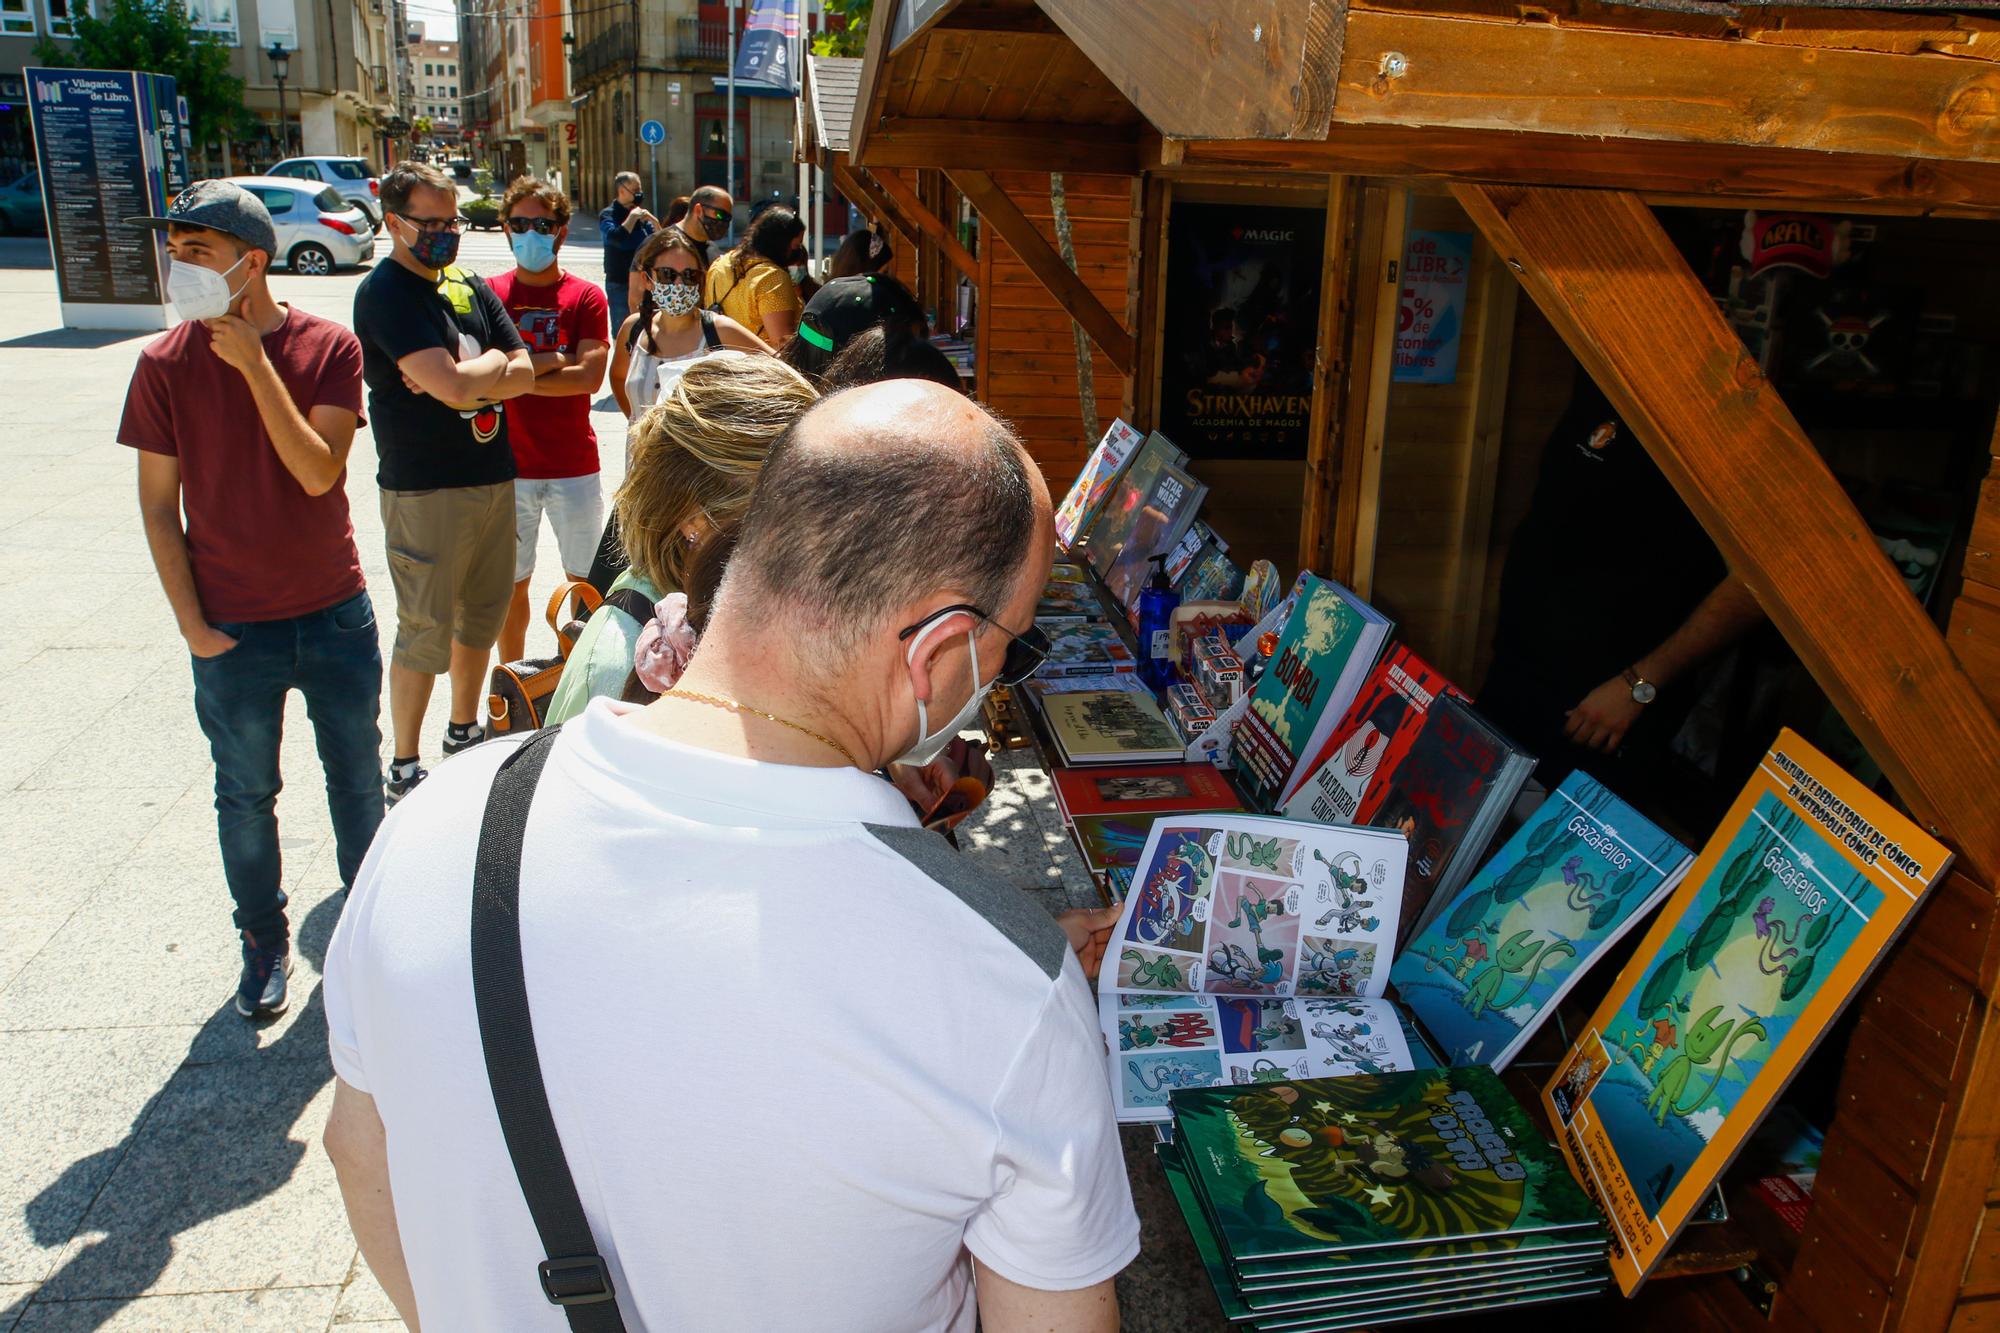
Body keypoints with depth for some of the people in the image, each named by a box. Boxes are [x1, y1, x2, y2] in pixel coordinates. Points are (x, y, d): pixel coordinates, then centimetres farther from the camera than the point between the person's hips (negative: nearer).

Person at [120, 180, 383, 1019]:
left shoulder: (328, 348, -7)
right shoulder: (165, 364, -6)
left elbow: (319, 471, -18)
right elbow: (158, 505, -3)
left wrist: (255, 363, -22)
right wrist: (193, 625, -6)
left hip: (336, 614, 0)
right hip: (233, 629, 0)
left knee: (357, 776, 14)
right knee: (246, 794, 12)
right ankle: (265, 940, 32)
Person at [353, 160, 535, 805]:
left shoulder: (472, 288, 12)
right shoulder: (385, 292, -11)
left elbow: (524, 374, 3)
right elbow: (452, 384, -23)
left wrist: (462, 378, -13)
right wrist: (493, 364, -3)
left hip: (493, 478, 8)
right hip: (424, 490, -7)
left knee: (483, 614, 18)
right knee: (425, 631, -1)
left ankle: (464, 730, 36)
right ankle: (403, 769, 12)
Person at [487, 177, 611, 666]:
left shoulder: (585, 297, 0)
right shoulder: (488, 295, 3)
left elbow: (591, 376, -12)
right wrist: (552, 360, -14)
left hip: (574, 465, -1)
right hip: (507, 466, 1)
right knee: (510, 585, 11)